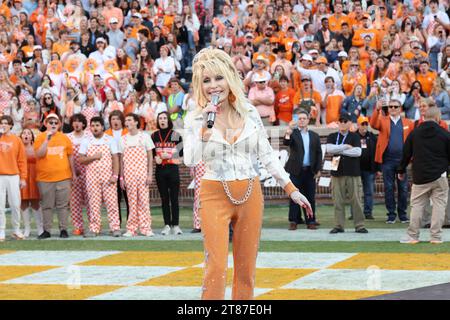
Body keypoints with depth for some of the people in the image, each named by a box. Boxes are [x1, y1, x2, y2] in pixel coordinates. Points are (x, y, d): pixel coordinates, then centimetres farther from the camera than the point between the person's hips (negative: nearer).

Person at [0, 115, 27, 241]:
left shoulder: (16, 140, 5)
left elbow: (22, 160, 6)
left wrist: (23, 178, 3)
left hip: (14, 176, 1)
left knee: (15, 205, 3)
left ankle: (16, 230, 15)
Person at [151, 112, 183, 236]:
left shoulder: (175, 135, 0)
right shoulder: (154, 136, 8)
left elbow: (182, 151, 0)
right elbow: (150, 152, 14)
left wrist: (170, 155, -14)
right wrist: (155, 157, -6)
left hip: (173, 168, -2)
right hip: (160, 169, 2)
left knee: (174, 198, -2)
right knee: (164, 198, 5)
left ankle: (175, 225, 2)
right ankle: (167, 225, 8)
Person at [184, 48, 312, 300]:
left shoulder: (249, 111, 4)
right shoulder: (195, 119, -2)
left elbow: (267, 155, 10)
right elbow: (191, 160, -15)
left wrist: (291, 189, 9)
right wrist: (201, 124, -20)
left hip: (250, 194, 3)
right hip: (215, 195, -3)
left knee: (246, 268, 7)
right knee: (217, 267, -12)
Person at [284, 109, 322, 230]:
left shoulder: (314, 136, 12)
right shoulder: (293, 133, 2)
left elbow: (318, 153, 12)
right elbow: (286, 143, -17)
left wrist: (318, 169, 3)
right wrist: (288, 132, -36)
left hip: (310, 170, 3)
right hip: (296, 170, -3)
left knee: (310, 197, 4)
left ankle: (310, 221, 8)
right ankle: (293, 221, 2)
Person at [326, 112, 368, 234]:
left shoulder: (354, 137, 6)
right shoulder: (332, 137, 12)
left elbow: (357, 152, -9)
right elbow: (329, 148, -7)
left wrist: (338, 150, -7)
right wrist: (346, 147, -7)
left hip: (353, 173, -1)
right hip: (337, 172, 2)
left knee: (356, 200, -3)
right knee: (338, 200, 1)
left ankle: (359, 225, 2)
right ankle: (339, 225, 7)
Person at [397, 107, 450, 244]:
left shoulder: (414, 133, 2)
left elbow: (406, 154, 7)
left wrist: (401, 170, 19)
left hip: (420, 176, 2)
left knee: (416, 205, 8)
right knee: (439, 204, 4)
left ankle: (412, 236, 6)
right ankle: (436, 236, 1)